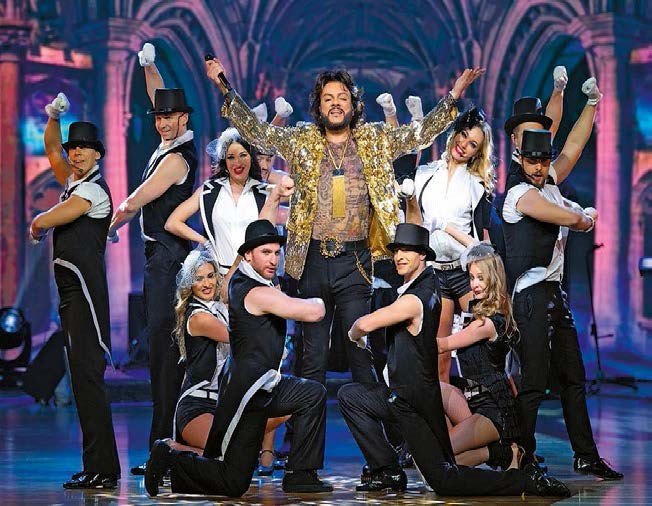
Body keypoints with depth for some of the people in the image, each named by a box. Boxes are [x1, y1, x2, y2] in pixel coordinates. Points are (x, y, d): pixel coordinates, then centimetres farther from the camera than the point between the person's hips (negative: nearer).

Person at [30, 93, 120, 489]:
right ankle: (98, 466, 9)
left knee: (86, 371, -15)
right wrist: (54, 116, 18)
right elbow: (52, 150, 32)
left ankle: (103, 470, -18)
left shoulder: (94, 189, -8)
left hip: (85, 287, -10)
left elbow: (44, 222, -12)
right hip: (71, 289, 10)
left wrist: (36, 227, 11)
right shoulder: (73, 182, 19)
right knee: (82, 374, 7)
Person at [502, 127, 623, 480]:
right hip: (531, 293, -9)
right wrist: (587, 217, 3)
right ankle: (523, 458, -9)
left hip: (554, 291, 9)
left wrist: (591, 105, 24)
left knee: (573, 377, 10)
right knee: (534, 380, -12)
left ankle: (586, 456, 15)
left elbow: (572, 149, 26)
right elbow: (572, 219, -19)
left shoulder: (549, 182, 15)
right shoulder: (521, 193, -10)